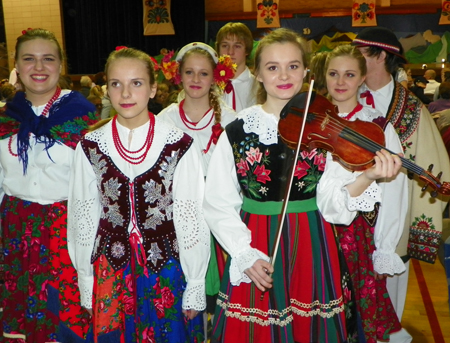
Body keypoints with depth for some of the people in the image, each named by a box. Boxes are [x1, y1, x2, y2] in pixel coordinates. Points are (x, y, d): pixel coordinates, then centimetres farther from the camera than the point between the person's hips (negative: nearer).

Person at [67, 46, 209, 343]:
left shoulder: (179, 146, -10)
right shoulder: (90, 147, -3)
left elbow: (191, 219, -7)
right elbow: (83, 219, 2)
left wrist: (195, 288, -4)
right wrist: (86, 287, 5)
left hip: (167, 270, -1)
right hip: (110, 270, 2)